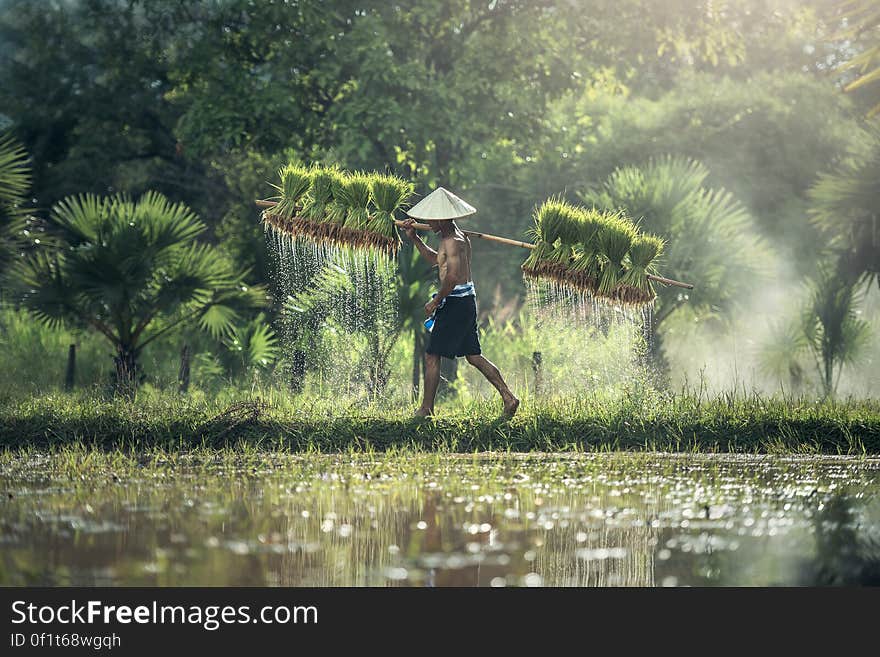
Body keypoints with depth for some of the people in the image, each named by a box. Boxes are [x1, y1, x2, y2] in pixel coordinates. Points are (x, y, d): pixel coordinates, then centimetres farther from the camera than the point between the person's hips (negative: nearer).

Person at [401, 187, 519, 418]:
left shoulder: (453, 241, -16)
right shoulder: (458, 237, 15)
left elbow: (452, 277, -26)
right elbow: (435, 259, 31)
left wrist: (435, 301, -16)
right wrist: (414, 238, 25)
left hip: (456, 301, -10)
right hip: (467, 299, 10)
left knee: (432, 356, -2)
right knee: (474, 356, 12)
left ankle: (426, 409, 2)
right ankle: (508, 397, 7)